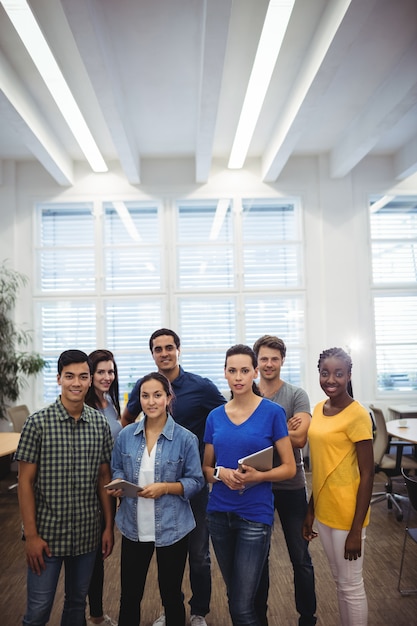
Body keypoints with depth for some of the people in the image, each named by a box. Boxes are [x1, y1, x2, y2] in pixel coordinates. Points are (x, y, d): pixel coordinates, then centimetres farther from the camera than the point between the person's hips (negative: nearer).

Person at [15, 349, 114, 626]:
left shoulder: (100, 424, -2)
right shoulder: (38, 422, -11)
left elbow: (104, 477, 4)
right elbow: (25, 481, -8)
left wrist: (109, 526, 4)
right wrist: (31, 535, -10)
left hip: (87, 533, 3)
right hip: (48, 532, -3)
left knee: (77, 602, 19)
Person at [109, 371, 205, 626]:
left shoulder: (186, 438, -13)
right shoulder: (126, 435, -3)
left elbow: (196, 481, -8)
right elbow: (117, 470, 9)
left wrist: (165, 487, -22)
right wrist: (118, 485, -13)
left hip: (172, 528, -2)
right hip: (134, 527, 3)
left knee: (171, 595, 17)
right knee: (129, 594, 19)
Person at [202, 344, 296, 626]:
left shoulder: (272, 412, -8)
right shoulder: (215, 416, 3)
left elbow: (289, 467, -6)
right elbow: (206, 467, 10)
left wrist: (257, 476, -23)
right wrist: (221, 473, -12)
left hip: (255, 514, -4)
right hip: (219, 512, 5)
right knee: (233, 596, 20)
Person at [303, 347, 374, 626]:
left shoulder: (357, 415, -17)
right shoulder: (319, 409, 4)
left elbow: (367, 474, -16)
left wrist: (356, 530, -15)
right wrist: (310, 510, 13)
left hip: (347, 513, -7)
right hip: (324, 510, 7)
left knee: (351, 585, 10)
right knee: (340, 580, 21)